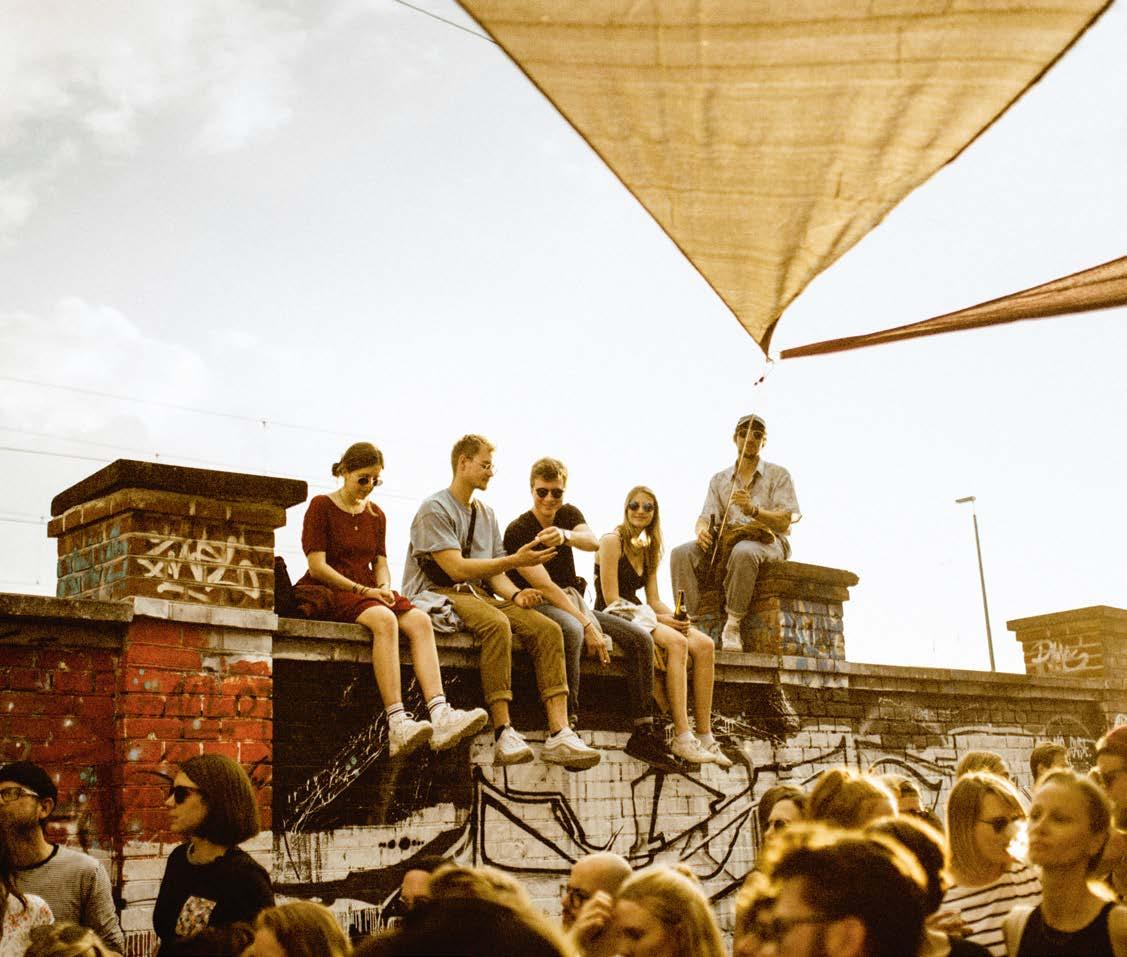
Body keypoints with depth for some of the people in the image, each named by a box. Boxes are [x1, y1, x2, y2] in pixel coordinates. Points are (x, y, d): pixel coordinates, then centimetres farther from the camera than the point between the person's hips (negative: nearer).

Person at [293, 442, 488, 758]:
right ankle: (397, 725, -43)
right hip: (327, 594, -6)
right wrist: (363, 590, -15)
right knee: (384, 619, -35)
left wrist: (384, 587, -6)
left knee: (419, 619, -23)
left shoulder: (376, 514, 18)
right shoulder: (321, 506, -1)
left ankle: (440, 714, -38)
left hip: (368, 594, 6)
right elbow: (317, 566, -9)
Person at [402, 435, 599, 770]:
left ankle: (559, 733, -26)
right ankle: (503, 733, -37)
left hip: (479, 594, 7)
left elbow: (493, 574, 15)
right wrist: (515, 560, -18)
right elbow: (456, 568, -15)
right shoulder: (435, 509, -5)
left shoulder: (486, 514, 20)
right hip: (438, 594, -7)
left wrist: (516, 594, -7)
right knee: (497, 623, -37)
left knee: (547, 629, -16)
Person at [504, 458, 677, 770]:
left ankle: (642, 734, -11)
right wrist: (588, 625, -26)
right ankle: (567, 726, -40)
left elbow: (593, 542, -16)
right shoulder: (518, 531, -10)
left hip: (574, 602, 7)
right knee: (571, 630, -41)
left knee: (640, 638, -11)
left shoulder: (568, 514, 8)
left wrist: (566, 535, -41)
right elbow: (545, 586, -19)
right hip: (539, 606, -7)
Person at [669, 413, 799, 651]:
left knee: (744, 552, -41)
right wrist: (702, 529, -17)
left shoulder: (778, 475, 7)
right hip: (726, 542, 4)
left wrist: (753, 510, -23)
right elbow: (706, 516, 9)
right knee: (682, 553, -24)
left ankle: (732, 625, -32)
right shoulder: (719, 479, 19)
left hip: (767, 542, -4)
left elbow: (784, 522, -5)